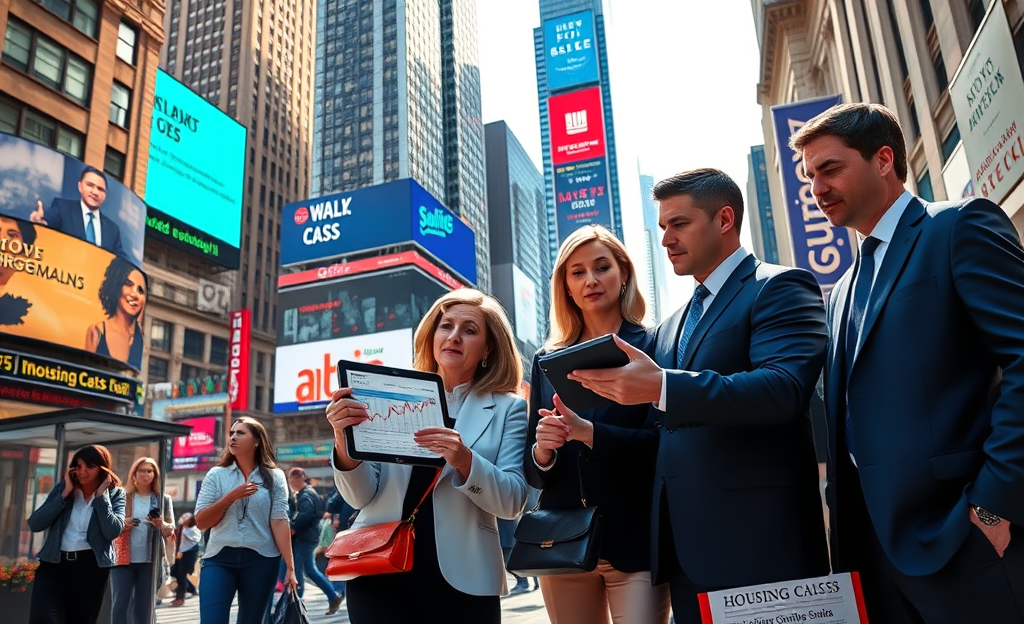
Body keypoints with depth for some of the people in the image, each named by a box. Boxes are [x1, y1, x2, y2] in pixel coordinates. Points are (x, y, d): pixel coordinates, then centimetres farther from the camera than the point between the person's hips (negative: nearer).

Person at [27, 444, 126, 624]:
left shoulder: (115, 494, 1)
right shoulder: (62, 488, 8)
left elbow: (113, 531, -15)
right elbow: (34, 524, -2)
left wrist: (101, 495, -11)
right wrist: (65, 494, -8)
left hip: (91, 566, -1)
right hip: (53, 563, 1)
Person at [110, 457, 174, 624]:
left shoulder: (163, 499, 8)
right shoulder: (122, 497, 7)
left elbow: (171, 531, 5)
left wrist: (161, 525, -17)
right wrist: (122, 524, -13)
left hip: (149, 560, 1)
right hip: (122, 558, 0)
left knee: (144, 606, 5)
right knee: (119, 604, -6)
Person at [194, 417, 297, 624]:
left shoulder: (274, 476, 2)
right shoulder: (216, 475, 6)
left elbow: (280, 522, -4)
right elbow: (201, 522, 0)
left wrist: (289, 566, -10)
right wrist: (230, 497, -14)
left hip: (261, 560, 0)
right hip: (219, 559, 0)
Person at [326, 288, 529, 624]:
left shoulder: (508, 408, 1)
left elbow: (512, 501, -6)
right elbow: (363, 496, 1)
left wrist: (465, 461, -23)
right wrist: (345, 442, -18)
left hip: (460, 582, 0)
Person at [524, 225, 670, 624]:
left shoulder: (654, 347, -1)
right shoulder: (547, 361, 10)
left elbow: (663, 444, -11)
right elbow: (532, 471, 10)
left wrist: (587, 432, -23)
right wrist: (542, 450, -12)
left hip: (635, 541, -3)